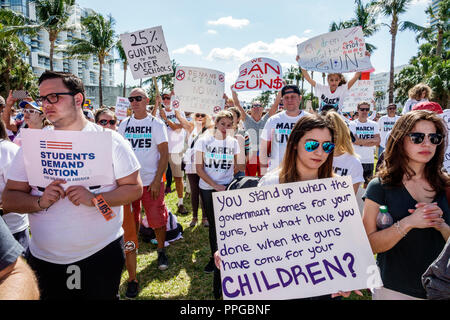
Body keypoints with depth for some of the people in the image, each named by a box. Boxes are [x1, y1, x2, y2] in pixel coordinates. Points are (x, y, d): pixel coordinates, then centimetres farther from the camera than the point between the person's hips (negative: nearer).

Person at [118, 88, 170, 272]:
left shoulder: (156, 124, -3)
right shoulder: (124, 125, 7)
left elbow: (164, 154, -6)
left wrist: (157, 180, -13)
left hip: (151, 181, -3)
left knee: (157, 220, 0)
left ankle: (161, 251, 20)